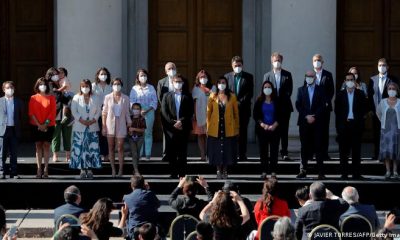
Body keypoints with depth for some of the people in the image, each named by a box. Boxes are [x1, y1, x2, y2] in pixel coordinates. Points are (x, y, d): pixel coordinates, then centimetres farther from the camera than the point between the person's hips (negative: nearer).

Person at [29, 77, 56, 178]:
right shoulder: (33, 98, 7)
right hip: (36, 125, 1)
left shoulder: (51, 98, 5)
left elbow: (53, 112, -1)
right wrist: (39, 124, -9)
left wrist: (46, 124, -11)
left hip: (48, 125, -1)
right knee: (38, 145, 0)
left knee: (46, 145, -2)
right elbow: (31, 113, 1)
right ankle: (39, 170, -1)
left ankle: (46, 170, -2)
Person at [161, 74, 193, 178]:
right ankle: (173, 172, 4)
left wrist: (181, 121, -11)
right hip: (170, 128, 1)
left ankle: (182, 173, 1)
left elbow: (190, 112, 3)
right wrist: (173, 123, -8)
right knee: (171, 152, -2)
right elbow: (164, 112, 3)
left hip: (183, 128, -1)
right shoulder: (167, 96, 13)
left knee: (182, 153, -1)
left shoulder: (187, 97, 11)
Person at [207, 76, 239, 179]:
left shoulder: (232, 97, 2)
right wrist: (208, 127, -1)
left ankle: (225, 170, 14)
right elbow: (208, 112, 4)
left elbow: (236, 113, 4)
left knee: (227, 150, 3)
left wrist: (237, 128, 2)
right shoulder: (212, 97, 2)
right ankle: (218, 170, 13)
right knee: (216, 150, 3)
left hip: (228, 129, 0)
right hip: (215, 129, 0)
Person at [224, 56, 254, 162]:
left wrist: (240, 102, -10)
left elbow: (250, 93, 0)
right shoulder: (227, 76, 12)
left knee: (243, 132, -1)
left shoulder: (248, 77, 7)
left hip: (244, 108, -1)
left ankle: (242, 154, 2)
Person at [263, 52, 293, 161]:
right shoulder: (267, 75, 8)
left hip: (285, 106, 0)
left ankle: (284, 152, 1)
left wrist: (283, 98, -4)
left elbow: (290, 89, 6)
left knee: (284, 130, -1)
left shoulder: (287, 74, 8)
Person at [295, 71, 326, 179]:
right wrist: (306, 116, -8)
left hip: (317, 122, -2)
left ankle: (320, 172, -5)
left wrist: (314, 117, -11)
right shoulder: (301, 90, 11)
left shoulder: (320, 90, 6)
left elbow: (322, 106, -1)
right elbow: (298, 105, 4)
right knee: (304, 146, 3)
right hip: (304, 122, 2)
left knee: (318, 146, -4)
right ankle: (303, 170, 6)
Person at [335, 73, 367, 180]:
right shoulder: (340, 94, 6)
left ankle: (356, 173, 3)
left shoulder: (360, 94, 6)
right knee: (344, 151, 0)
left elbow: (364, 109, 5)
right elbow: (337, 110, 6)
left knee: (356, 150, 0)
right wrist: (344, 119, -3)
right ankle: (344, 173, 3)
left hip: (356, 125, 0)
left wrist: (358, 119, -6)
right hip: (344, 125, 0)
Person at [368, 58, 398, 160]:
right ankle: (377, 154, 12)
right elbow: (370, 95, 9)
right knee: (376, 133, 5)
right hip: (376, 111, 3)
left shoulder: (392, 80, 1)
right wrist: (370, 109, 0)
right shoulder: (372, 79, 10)